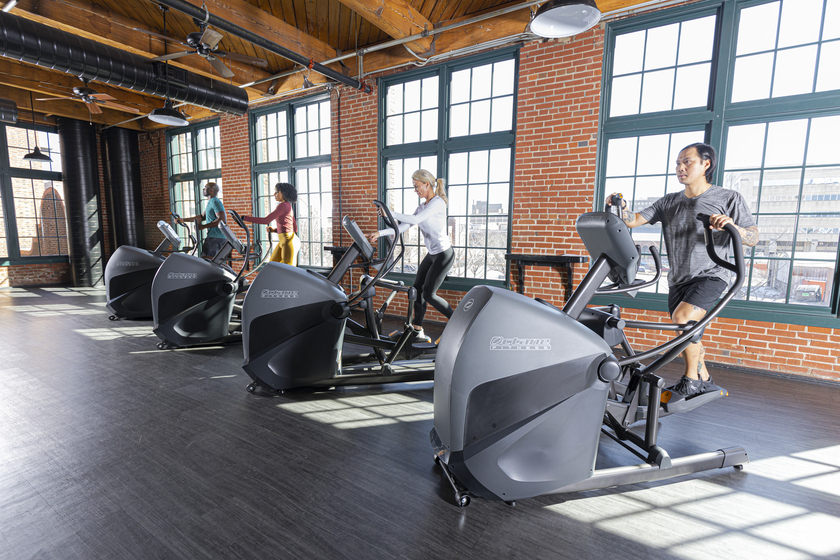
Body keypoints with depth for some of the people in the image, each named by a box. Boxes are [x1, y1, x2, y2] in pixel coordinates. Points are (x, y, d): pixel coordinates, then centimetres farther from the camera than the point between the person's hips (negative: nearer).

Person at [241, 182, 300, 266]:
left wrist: (245, 218, -13)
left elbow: (266, 220, -17)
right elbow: (295, 229, 19)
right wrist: (274, 230, 14)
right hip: (283, 241, 10)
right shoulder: (288, 206, 18)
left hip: (289, 241, -10)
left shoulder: (283, 205, -11)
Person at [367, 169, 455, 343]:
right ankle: (417, 330, 16)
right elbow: (404, 226, 4)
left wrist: (390, 213, -21)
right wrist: (380, 233, -4)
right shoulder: (422, 206, 12)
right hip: (432, 254, 9)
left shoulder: (438, 202, -15)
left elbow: (414, 220, -26)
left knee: (428, 294, -6)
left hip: (444, 254, -9)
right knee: (417, 289, 6)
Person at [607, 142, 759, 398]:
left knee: (683, 318, -25)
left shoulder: (729, 199, -1)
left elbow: (753, 238, -4)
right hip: (678, 279, 5)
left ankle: (691, 378, -3)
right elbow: (634, 221, 1)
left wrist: (732, 226, -25)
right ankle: (704, 380, 34)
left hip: (710, 275, -5)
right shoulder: (669, 202, 9)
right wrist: (622, 207, -20)